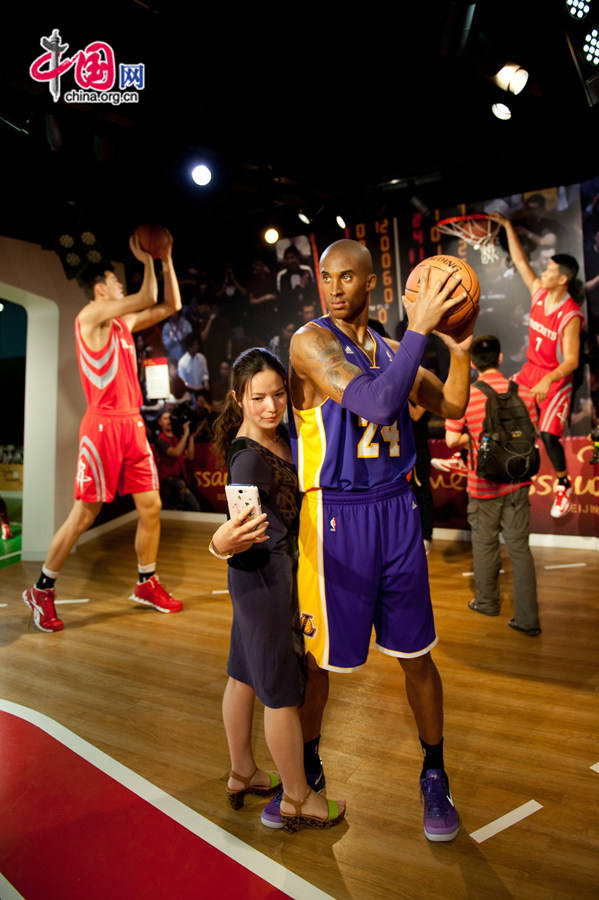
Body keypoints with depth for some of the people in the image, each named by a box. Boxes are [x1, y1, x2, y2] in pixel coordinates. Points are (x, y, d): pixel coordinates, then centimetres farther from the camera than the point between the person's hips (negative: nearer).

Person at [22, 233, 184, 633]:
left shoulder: (124, 322, 17)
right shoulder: (90, 315, -4)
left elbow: (171, 305, 19)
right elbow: (148, 298, -15)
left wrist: (167, 261, 13)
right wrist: (146, 260, -1)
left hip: (133, 424, 8)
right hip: (103, 425, -7)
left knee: (151, 506, 7)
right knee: (84, 514, -2)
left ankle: (147, 584, 22)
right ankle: (42, 591, 15)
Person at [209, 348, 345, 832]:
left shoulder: (280, 437, 3)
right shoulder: (248, 457, -24)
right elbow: (257, 528, -36)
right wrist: (224, 543, -55)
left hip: (272, 571, 9)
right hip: (266, 577, -9)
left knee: (245, 674, 21)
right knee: (283, 690, 6)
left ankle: (243, 774, 39)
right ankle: (298, 798, 25)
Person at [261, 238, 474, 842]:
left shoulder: (389, 349, 10)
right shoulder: (311, 341, -10)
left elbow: (450, 407, 16)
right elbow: (377, 405, -24)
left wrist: (459, 349, 1)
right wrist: (419, 327, -21)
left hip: (395, 509, 5)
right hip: (334, 515, -5)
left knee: (417, 655, 12)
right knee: (317, 655, 9)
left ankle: (434, 776, 34)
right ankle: (306, 770, 36)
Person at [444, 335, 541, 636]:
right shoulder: (523, 393, -6)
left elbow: (451, 440, -12)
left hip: (483, 485, -2)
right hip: (517, 482, 2)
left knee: (485, 544, 15)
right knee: (519, 547, 8)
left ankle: (487, 601, 33)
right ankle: (527, 618, 11)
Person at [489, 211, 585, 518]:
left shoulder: (571, 316, -23)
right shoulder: (539, 292, -4)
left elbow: (571, 360, -24)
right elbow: (520, 261, 5)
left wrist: (549, 380, -40)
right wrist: (507, 226, 2)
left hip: (556, 378, -7)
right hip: (531, 369, 7)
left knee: (548, 434, -12)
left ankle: (563, 485, 10)